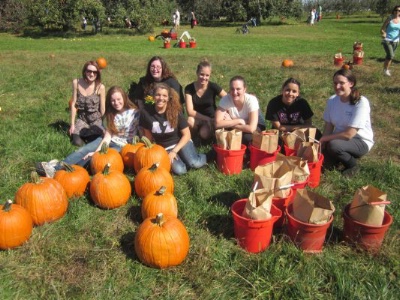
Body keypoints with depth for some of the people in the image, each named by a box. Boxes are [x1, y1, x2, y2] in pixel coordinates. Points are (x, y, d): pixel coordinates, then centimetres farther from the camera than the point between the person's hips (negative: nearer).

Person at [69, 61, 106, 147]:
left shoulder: (100, 87, -16)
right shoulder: (76, 83, -9)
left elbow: (102, 109, -8)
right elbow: (73, 104, -6)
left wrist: (104, 127, -6)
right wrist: (72, 124, -5)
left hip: (96, 120, -1)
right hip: (81, 119, 1)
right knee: (77, 143, -17)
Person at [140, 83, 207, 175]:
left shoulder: (175, 111, -15)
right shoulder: (146, 113, -15)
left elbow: (187, 134, -9)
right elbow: (148, 135, 0)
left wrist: (174, 151, -16)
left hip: (180, 142, 0)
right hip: (164, 148, 1)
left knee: (194, 164, -27)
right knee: (179, 170, -26)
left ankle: (206, 156, 7)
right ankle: (179, 157, 9)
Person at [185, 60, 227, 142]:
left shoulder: (213, 87, -14)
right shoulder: (189, 88, -11)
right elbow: (190, 111, -18)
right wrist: (207, 119, -27)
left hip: (212, 118, -1)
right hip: (197, 119, 1)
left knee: (204, 134, -31)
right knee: (189, 121, -33)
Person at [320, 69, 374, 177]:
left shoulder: (361, 102, -22)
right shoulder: (332, 100, -5)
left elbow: (349, 134, -26)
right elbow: (328, 127, -5)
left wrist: (323, 138, -20)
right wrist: (322, 144, -20)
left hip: (361, 142, -5)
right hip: (340, 139, 5)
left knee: (333, 145, -33)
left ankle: (352, 165, -4)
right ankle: (343, 157, 11)